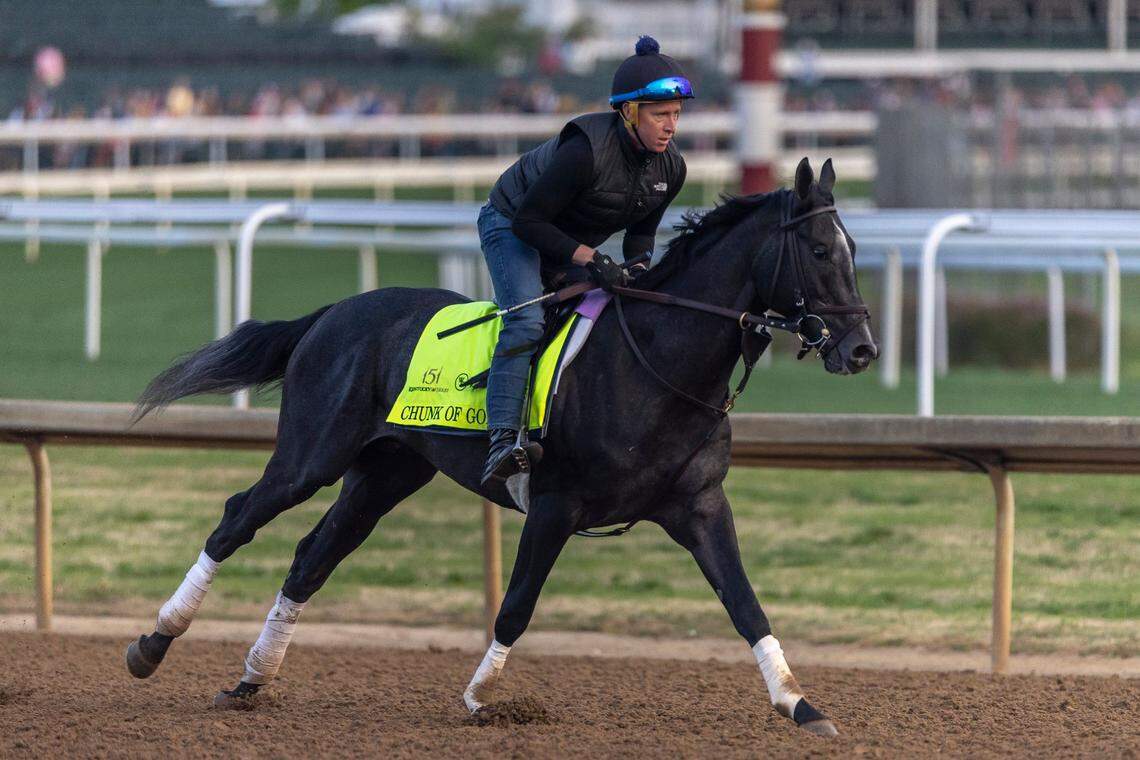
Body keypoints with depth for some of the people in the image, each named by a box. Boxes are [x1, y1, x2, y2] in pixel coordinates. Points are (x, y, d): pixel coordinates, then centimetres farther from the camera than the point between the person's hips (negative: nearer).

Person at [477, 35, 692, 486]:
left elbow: (640, 234, 5)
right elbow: (528, 221, -28)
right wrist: (588, 259, -34)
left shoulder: (670, 169, -11)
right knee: (526, 322, -29)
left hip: (582, 245, 8)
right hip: (512, 228, -8)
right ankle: (503, 440, -38)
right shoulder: (587, 150, -33)